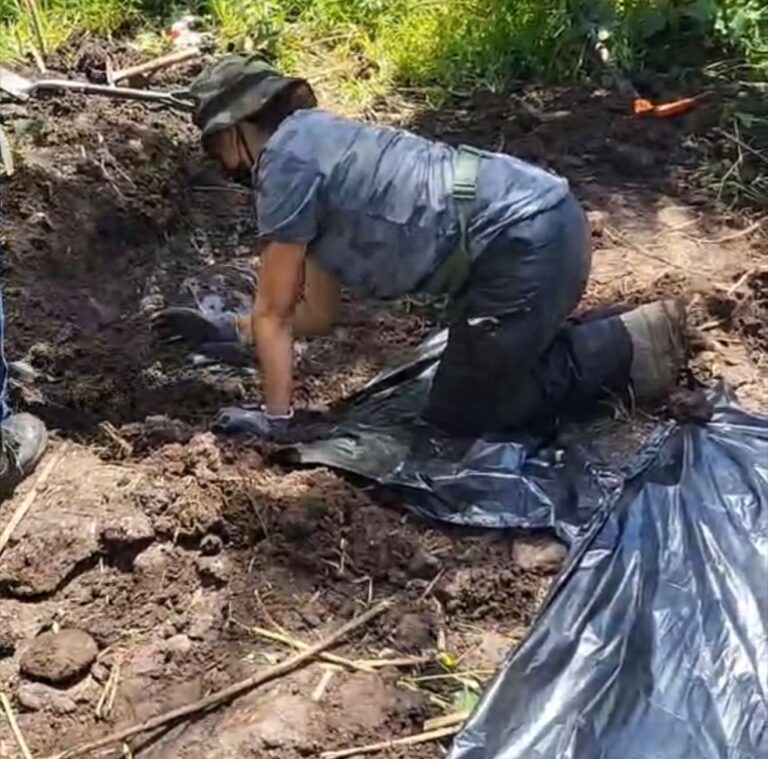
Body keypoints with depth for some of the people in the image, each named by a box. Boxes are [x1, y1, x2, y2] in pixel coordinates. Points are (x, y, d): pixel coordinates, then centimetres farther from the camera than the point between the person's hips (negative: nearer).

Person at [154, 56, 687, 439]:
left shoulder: (286, 156, -6)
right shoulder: (316, 147, 22)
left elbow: (273, 313, 0)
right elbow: (316, 315, 26)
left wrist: (275, 421, 7)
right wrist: (221, 331, 28)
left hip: (525, 243, -10)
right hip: (541, 220, 10)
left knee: (456, 416, 5)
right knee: (477, 374, 25)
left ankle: (622, 347, 4)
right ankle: (617, 344, 18)